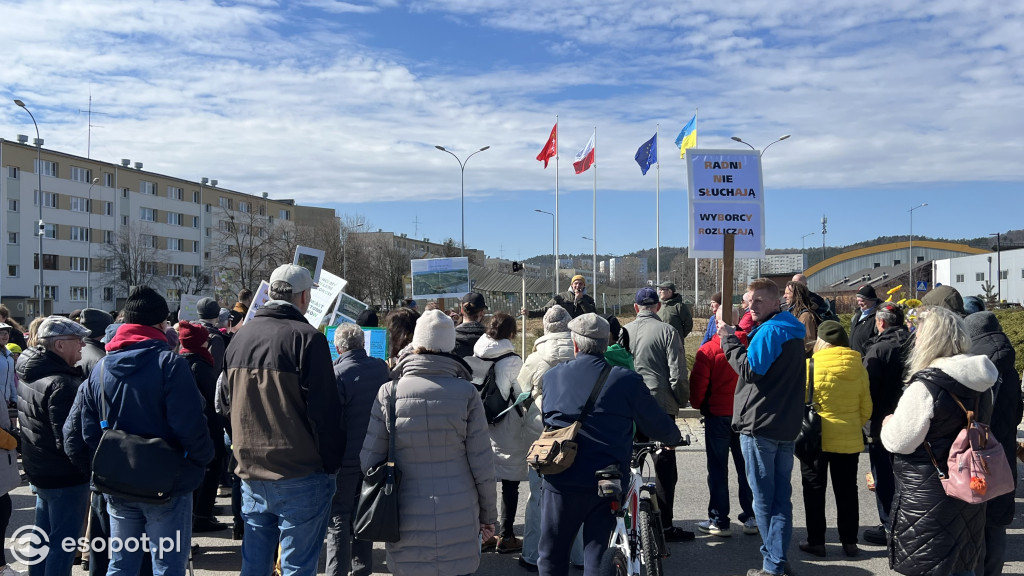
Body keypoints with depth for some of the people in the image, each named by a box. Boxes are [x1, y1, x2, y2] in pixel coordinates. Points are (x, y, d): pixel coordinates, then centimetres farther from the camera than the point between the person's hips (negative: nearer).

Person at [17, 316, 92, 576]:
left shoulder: (27, 373, 5)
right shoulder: (62, 384, -25)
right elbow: (70, 441, -27)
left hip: (38, 470, 9)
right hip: (65, 477, -9)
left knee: (45, 537, 22)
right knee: (64, 543, 1)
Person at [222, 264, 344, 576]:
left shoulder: (240, 337, 6)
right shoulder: (307, 338, -15)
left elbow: (226, 404, 16)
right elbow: (325, 411, -16)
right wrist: (332, 464, -5)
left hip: (250, 474, 7)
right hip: (299, 477, -6)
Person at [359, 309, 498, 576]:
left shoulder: (389, 392, -6)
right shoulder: (466, 393, -8)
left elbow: (369, 460, 0)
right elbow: (482, 464, -5)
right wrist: (488, 514, 8)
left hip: (405, 520, 1)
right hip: (459, 519, 0)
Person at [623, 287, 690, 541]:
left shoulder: (624, 331, 4)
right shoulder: (667, 331, -7)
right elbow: (678, 375, -10)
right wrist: (682, 400, 6)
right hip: (661, 406, -4)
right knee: (665, 468, 3)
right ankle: (664, 525, 6)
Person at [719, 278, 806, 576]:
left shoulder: (769, 331, -14)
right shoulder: (792, 333, 15)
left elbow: (750, 369, -19)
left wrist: (729, 340, -12)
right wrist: (737, 338, 9)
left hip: (760, 425, -9)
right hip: (787, 426, 9)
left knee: (763, 498, 0)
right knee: (781, 496, 11)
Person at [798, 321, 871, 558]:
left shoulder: (810, 366, -14)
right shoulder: (859, 368, -1)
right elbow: (866, 408, 5)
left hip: (815, 438, -3)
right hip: (849, 440, 4)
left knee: (814, 490, 8)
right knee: (847, 491, 14)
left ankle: (816, 541, 13)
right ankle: (849, 542, 21)